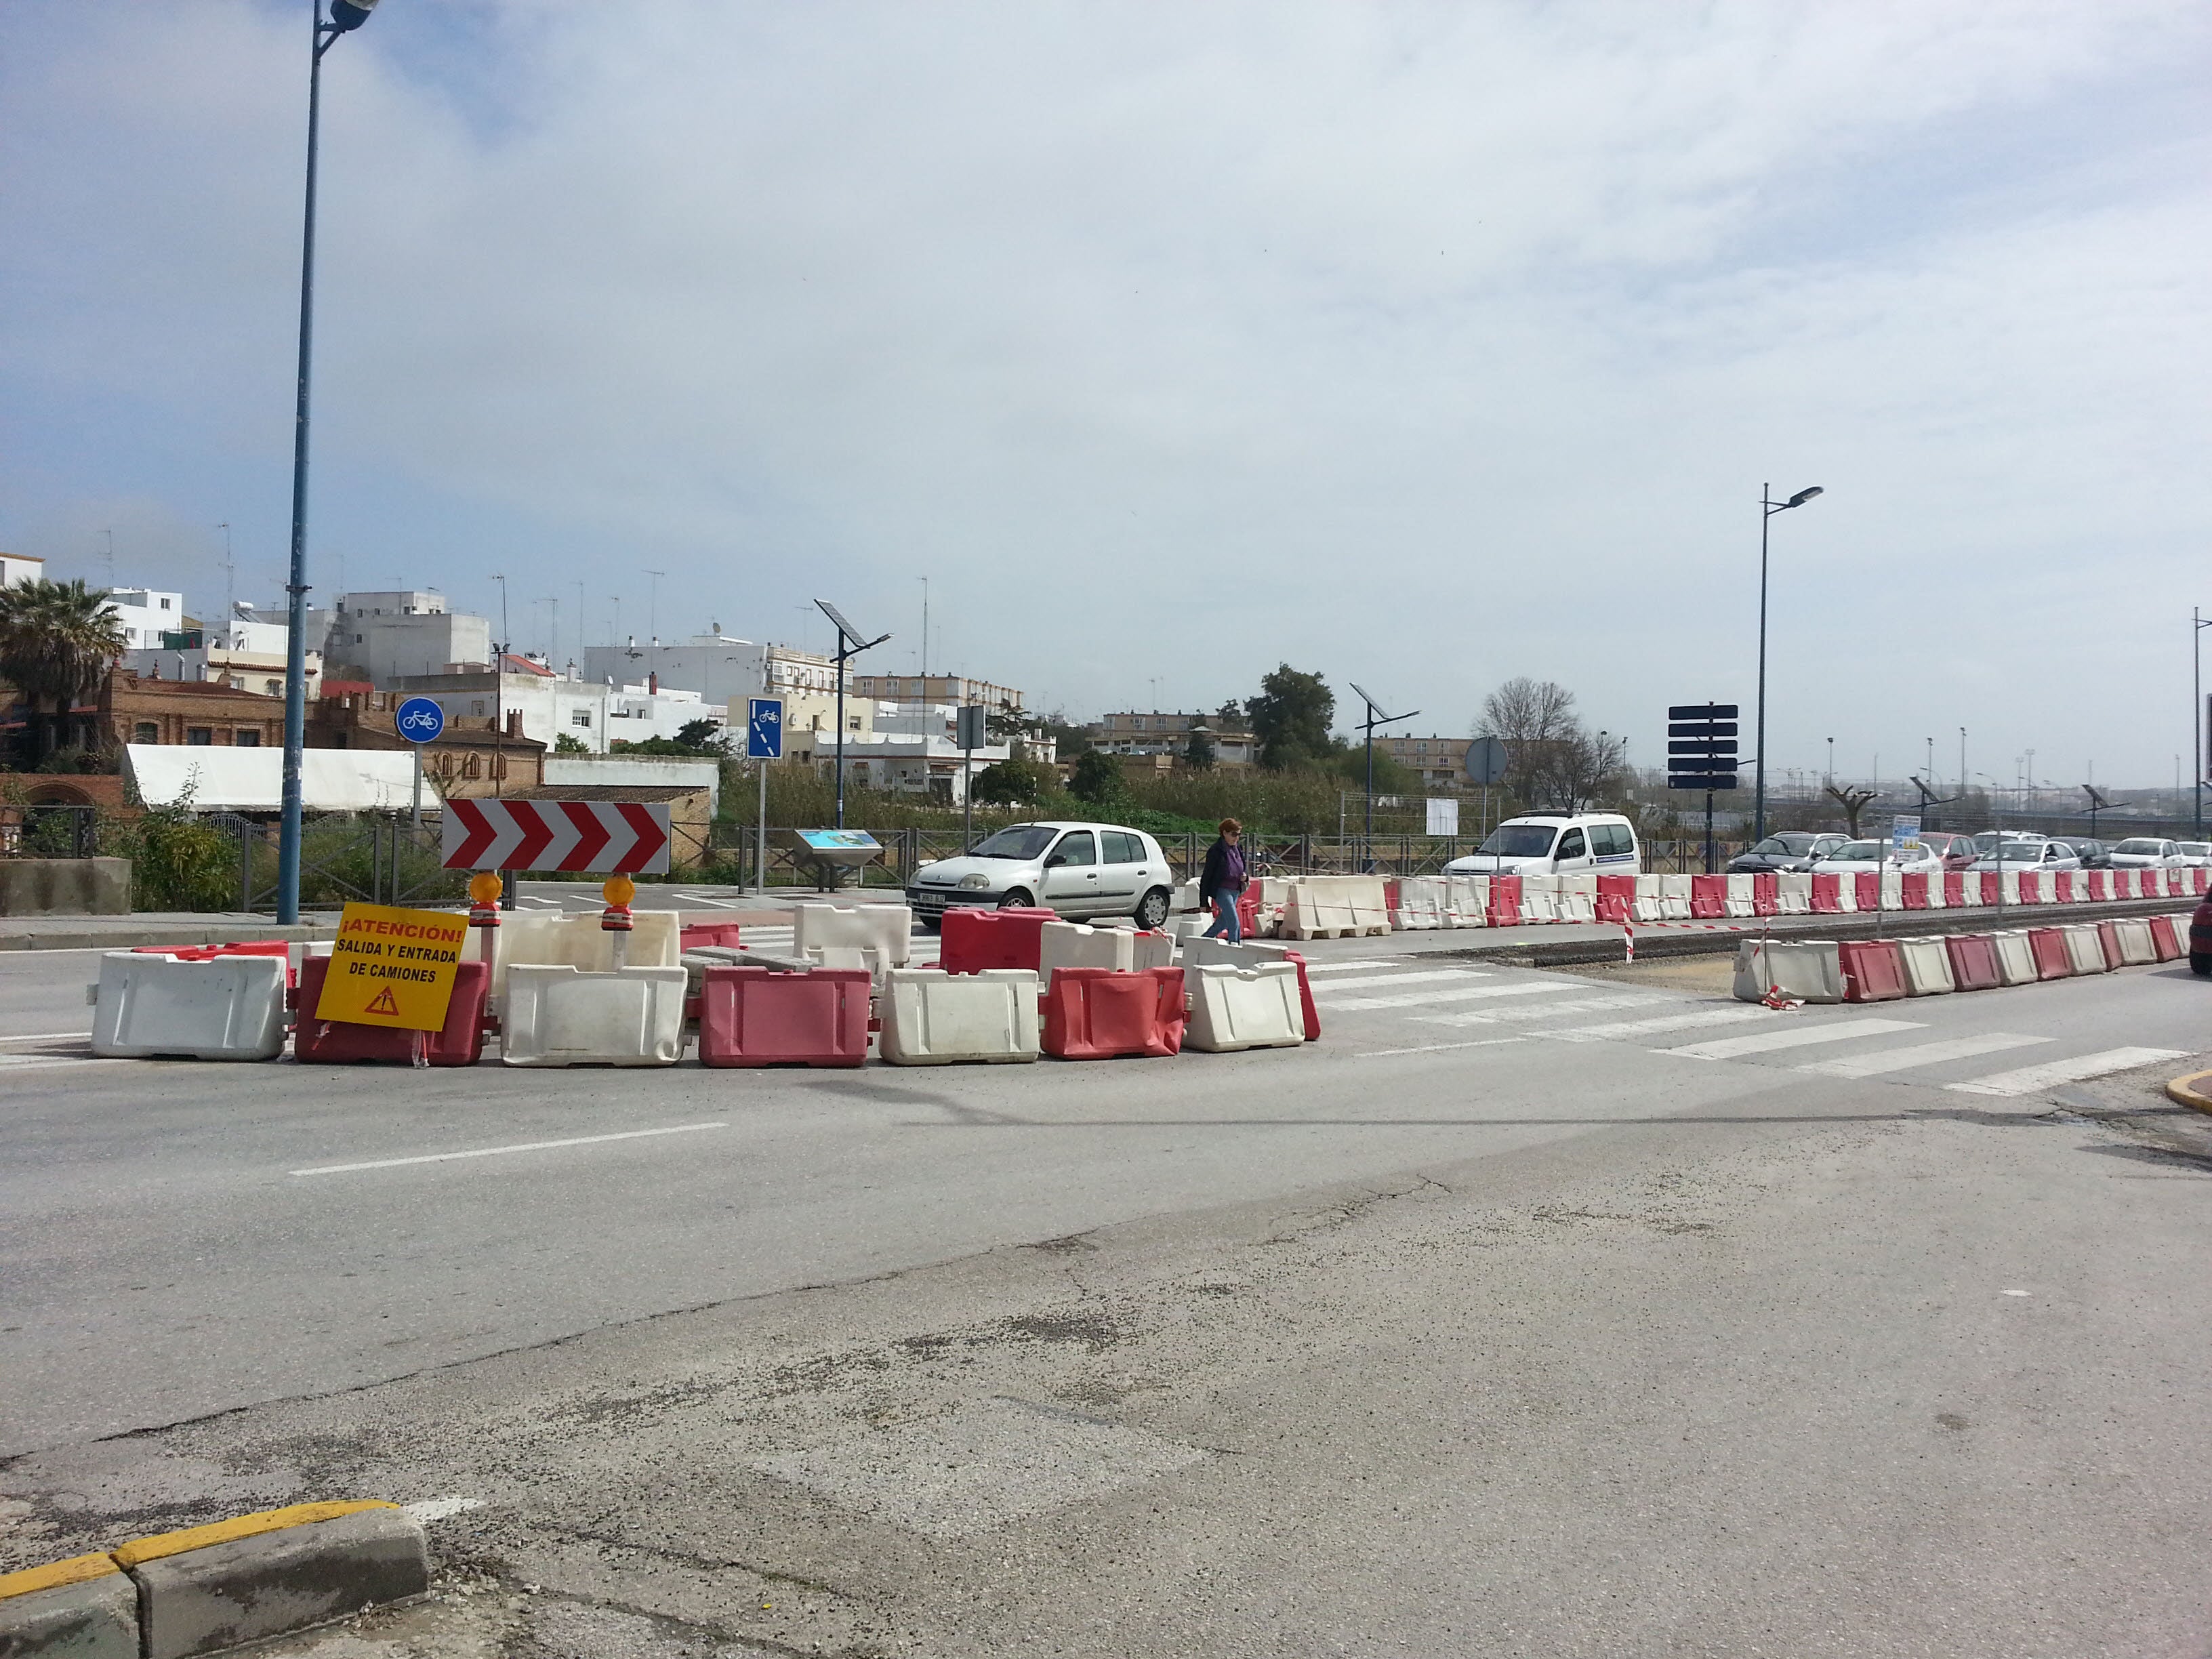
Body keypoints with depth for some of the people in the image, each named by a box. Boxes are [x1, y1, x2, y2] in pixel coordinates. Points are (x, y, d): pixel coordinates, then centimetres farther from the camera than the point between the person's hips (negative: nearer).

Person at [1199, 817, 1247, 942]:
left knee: (1222, 924, 16)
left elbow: (1242, 869, 24)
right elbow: (1206, 875, -11)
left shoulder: (1238, 848, 8)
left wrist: (1244, 877, -2)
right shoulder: (1216, 851, -13)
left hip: (1235, 891, 8)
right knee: (1235, 924, -15)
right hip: (1222, 891, -8)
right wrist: (1204, 901, -12)